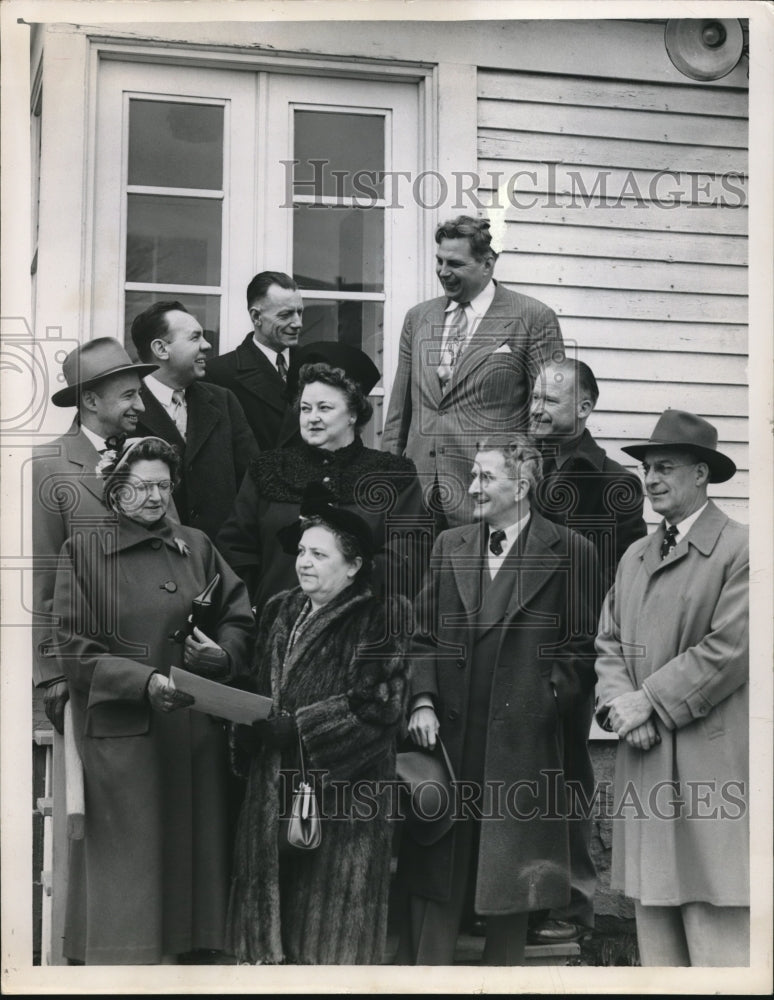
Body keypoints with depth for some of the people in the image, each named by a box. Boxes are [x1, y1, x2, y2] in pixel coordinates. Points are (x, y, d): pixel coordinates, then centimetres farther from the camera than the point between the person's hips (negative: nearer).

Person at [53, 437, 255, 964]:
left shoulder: (197, 546, 11)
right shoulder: (83, 552, 1)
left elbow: (240, 618, 13)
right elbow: (74, 649, -5)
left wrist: (223, 653, -10)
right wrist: (145, 680, -18)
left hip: (196, 730, 4)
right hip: (120, 731, -3)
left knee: (193, 851, 5)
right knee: (127, 860, -2)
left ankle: (186, 952, 15)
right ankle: (125, 963, 8)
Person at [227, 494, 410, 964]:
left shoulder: (382, 616, -7)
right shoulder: (280, 611, 13)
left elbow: (379, 701, -15)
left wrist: (297, 727, -16)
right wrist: (255, 719, -2)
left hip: (342, 784, -6)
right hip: (275, 782, 6)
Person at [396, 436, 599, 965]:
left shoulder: (570, 552, 0)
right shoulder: (450, 545, 12)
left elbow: (582, 646, -1)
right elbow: (425, 636, 11)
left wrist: (548, 702, -11)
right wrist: (422, 700, -2)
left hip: (522, 741, -3)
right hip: (447, 733, 3)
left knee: (509, 877, 7)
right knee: (435, 877, 7)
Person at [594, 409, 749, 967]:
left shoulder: (741, 551, -6)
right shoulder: (635, 557, 18)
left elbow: (728, 649, -14)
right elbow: (610, 643, 15)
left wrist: (648, 703, -11)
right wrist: (617, 702, -4)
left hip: (712, 765, -7)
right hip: (645, 764, 7)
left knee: (719, 939, -6)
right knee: (655, 928, 9)